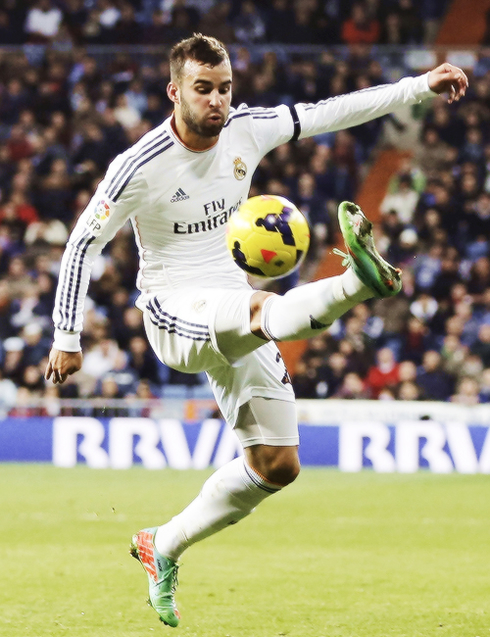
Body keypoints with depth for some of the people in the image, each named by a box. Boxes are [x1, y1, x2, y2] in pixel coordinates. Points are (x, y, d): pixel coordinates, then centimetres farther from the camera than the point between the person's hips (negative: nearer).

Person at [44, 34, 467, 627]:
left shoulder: (246, 129, -2)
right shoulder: (140, 166, -15)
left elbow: (328, 112, 5)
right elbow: (84, 242, -8)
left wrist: (420, 86, 1)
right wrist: (67, 338, -9)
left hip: (234, 321, 6)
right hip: (173, 312, -6)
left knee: (277, 464, 3)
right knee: (263, 308, -40)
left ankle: (163, 547, 18)